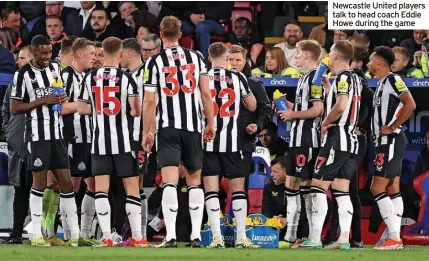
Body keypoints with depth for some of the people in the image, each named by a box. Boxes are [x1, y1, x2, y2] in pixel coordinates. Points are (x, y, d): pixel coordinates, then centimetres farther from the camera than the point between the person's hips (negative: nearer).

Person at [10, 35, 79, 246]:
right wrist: (43, 101, -18)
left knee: (66, 182, 4)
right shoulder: (24, 74, -9)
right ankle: (36, 235, 2)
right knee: (40, 182, -3)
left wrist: (61, 99, 3)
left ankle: (75, 234, 5)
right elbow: (14, 108, -11)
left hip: (56, 133, 6)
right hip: (37, 135, -6)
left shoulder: (55, 68, 10)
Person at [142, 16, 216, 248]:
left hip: (168, 128, -3)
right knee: (194, 179, 13)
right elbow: (206, 94, 3)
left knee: (169, 181, -8)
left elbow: (149, 101, -5)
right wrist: (211, 124, 12)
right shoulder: (195, 58, 6)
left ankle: (170, 235, -17)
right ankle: (196, 234, 9)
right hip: (193, 127, 3)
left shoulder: (154, 61, -2)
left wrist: (146, 132, 2)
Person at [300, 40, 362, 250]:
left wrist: (325, 122, -12)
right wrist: (326, 85, 23)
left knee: (318, 186, -6)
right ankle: (344, 239, 3)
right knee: (341, 191, 8)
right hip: (351, 140, 9)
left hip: (336, 139, -9)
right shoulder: (355, 79, 15)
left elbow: (340, 106, -25)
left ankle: (315, 238, -10)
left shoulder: (343, 77, -12)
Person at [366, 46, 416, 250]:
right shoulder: (382, 84, 17)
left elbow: (410, 104, -25)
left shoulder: (393, 80, -12)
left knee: (377, 189, -12)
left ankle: (394, 237, -14)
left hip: (391, 141, -10)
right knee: (392, 190, 7)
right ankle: (396, 238, 7)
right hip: (385, 142, 10)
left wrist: (392, 127, -20)